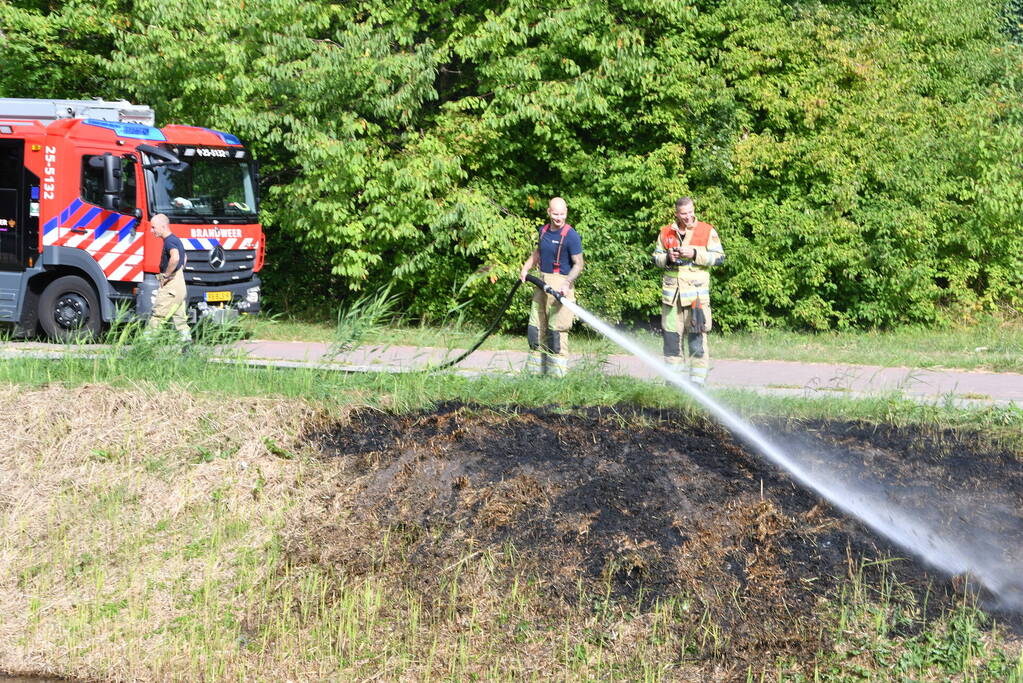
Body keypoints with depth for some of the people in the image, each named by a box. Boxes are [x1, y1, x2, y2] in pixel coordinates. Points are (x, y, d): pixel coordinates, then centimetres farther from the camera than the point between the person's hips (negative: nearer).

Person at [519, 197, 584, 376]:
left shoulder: (571, 236, -11)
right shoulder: (544, 231, 10)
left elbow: (578, 264, -12)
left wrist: (567, 284, -27)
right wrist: (525, 269, 12)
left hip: (560, 283, -8)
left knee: (556, 329, -8)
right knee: (536, 327, 10)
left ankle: (557, 373, -4)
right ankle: (535, 370, 18)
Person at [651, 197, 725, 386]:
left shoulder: (707, 231, 3)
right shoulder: (666, 233, 12)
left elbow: (719, 257, -1)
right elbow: (656, 258, 18)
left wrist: (695, 254, -13)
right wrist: (667, 258, -4)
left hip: (696, 292, -3)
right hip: (671, 292, 3)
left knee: (697, 338, -7)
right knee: (671, 335, 5)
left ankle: (698, 380, -3)